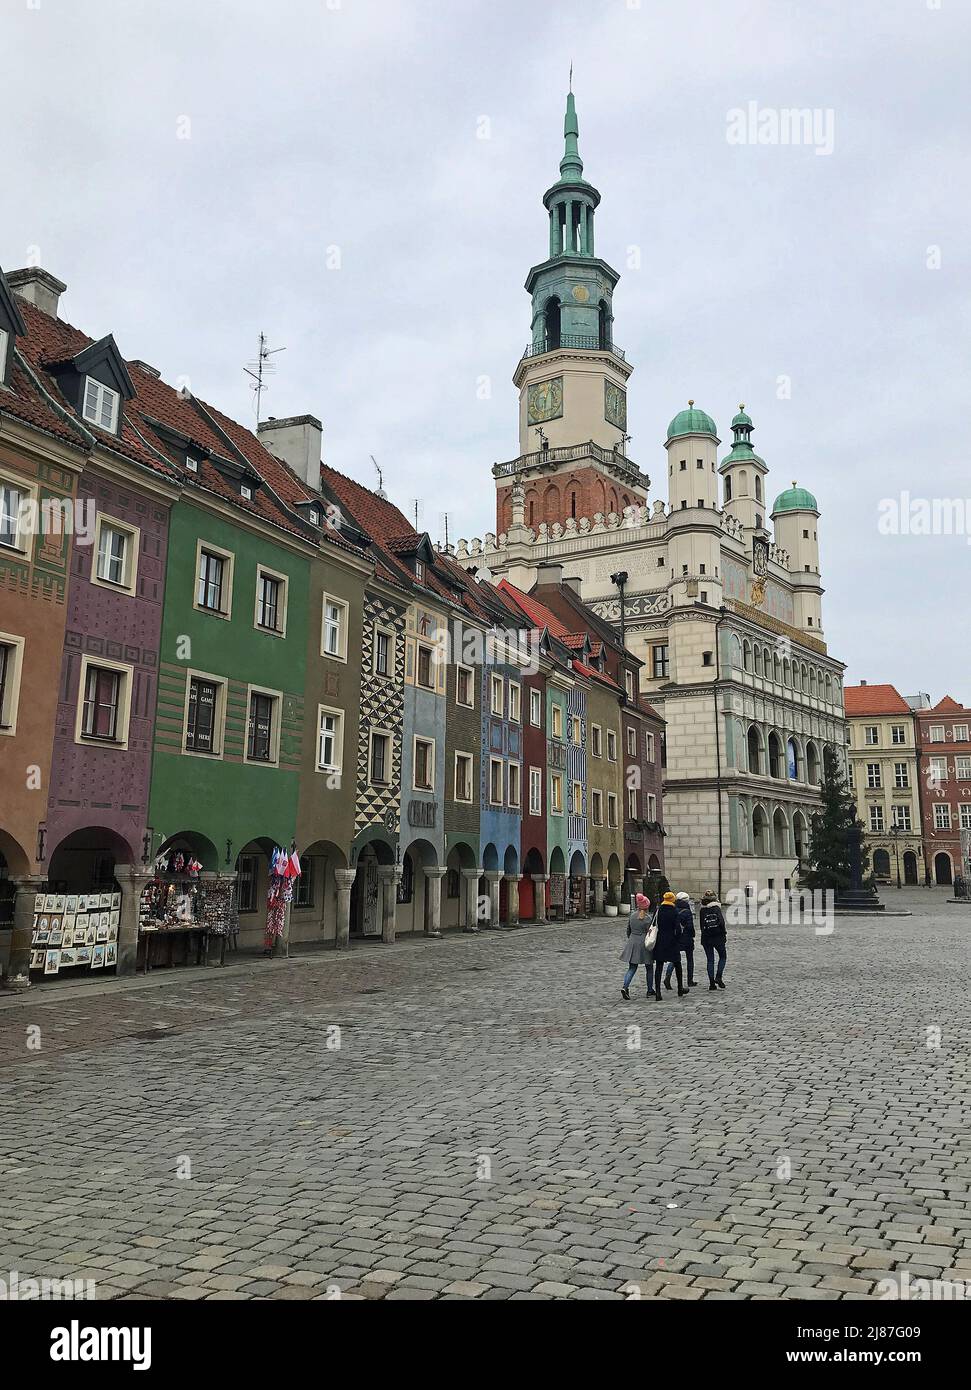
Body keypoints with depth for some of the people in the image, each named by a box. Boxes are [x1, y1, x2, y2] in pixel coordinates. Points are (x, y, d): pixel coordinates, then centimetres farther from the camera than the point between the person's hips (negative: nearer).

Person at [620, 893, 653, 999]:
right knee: (649, 968, 13)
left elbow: (628, 930, 12)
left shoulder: (632, 915, 4)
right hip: (644, 944, -4)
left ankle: (625, 986, -14)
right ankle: (649, 990, 20)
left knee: (632, 968, 6)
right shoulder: (647, 918, -12)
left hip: (632, 943, 5)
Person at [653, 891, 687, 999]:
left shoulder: (658, 911, 0)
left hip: (659, 942, 2)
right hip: (671, 942, -2)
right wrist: (676, 937, 4)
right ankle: (680, 990, 25)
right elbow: (678, 929, -13)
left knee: (658, 967, 4)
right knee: (677, 965, 15)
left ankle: (657, 992, -4)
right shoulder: (674, 911, -9)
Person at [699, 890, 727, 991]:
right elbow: (721, 922, -15)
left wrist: (705, 933, 11)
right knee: (723, 956, 16)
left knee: (710, 960, 9)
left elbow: (701, 925, 2)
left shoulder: (702, 911, 2)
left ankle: (712, 983, 7)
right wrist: (724, 933, -3)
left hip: (706, 938, 3)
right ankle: (718, 977, 2)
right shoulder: (716, 908, -9)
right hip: (718, 937, -3)